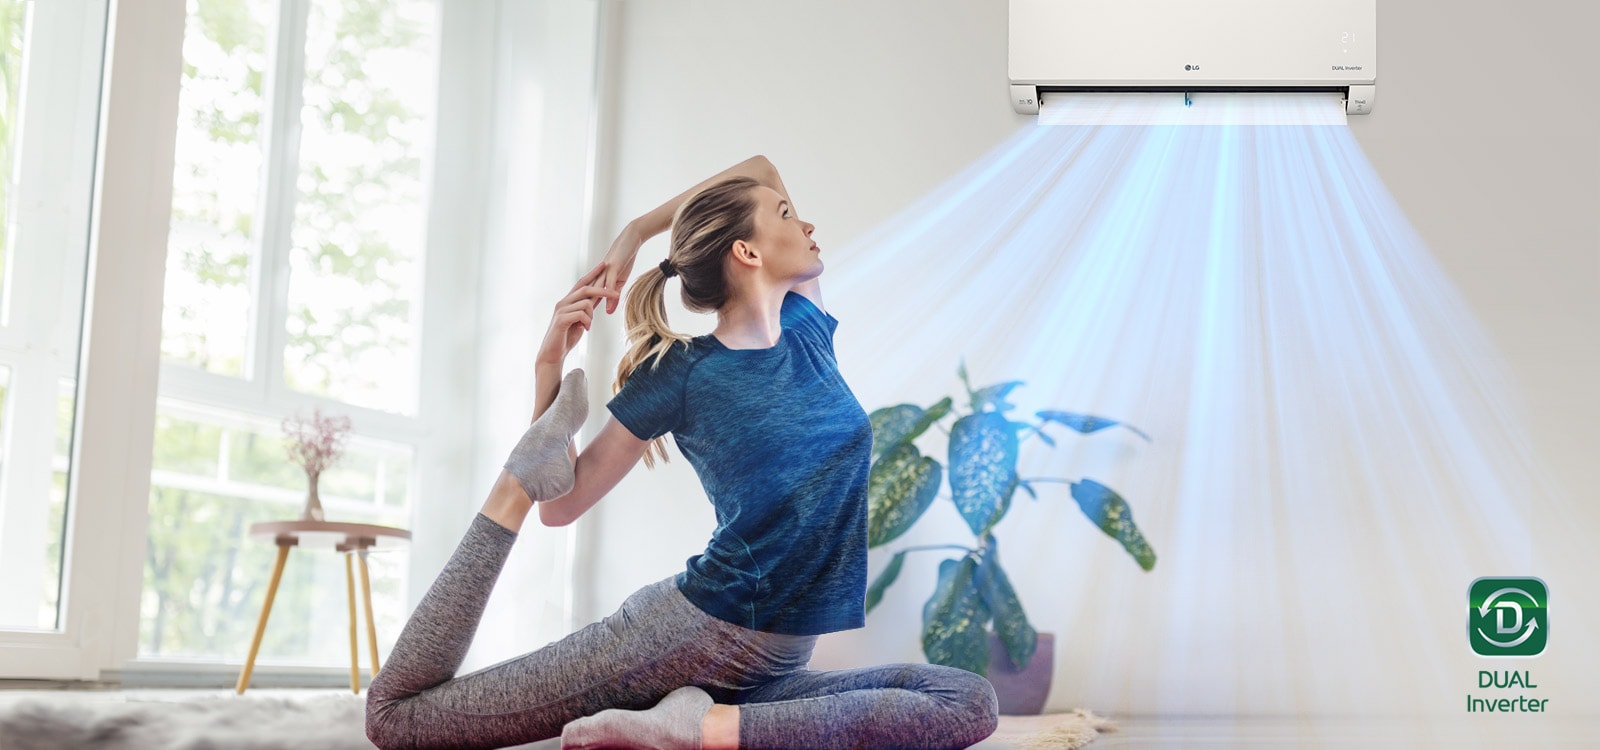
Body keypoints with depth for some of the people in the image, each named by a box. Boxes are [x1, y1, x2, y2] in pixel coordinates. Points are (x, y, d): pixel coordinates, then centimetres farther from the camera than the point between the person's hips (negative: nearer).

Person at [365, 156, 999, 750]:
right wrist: (549, 367, -11)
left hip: (768, 672, 6)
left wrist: (637, 231, 11)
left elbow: (762, 169, 18)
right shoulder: (683, 373, -6)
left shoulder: (806, 328, 8)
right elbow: (559, 506, -1)